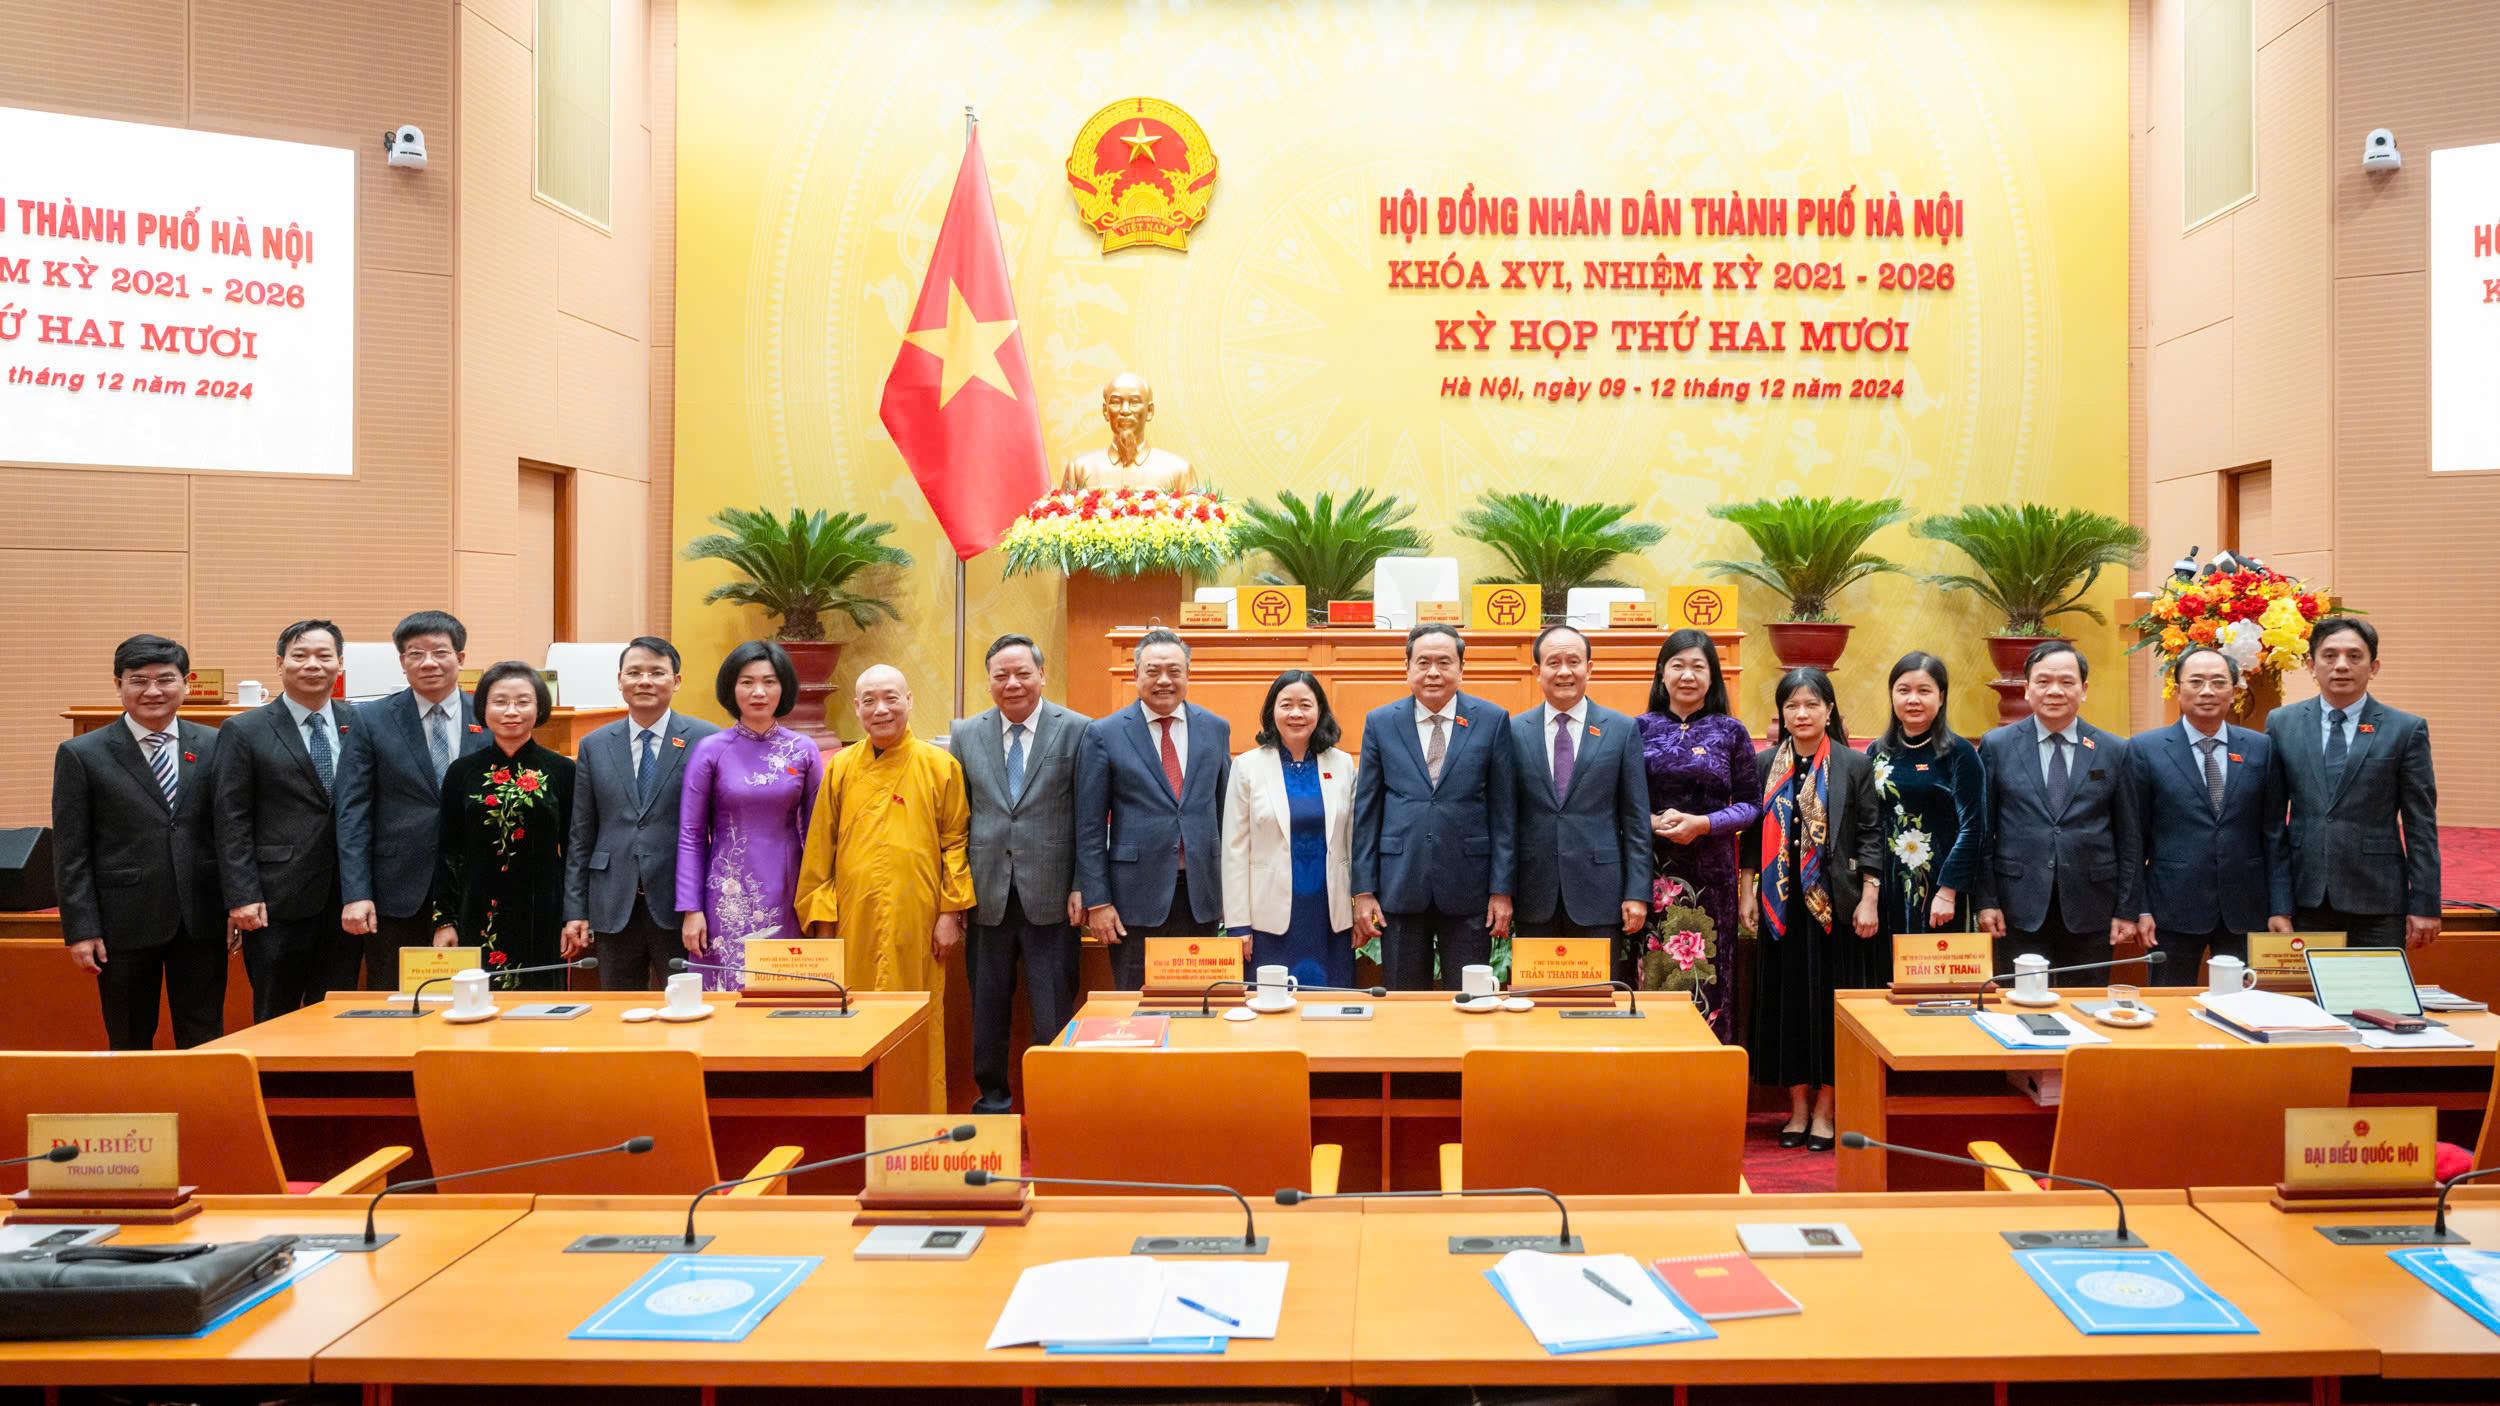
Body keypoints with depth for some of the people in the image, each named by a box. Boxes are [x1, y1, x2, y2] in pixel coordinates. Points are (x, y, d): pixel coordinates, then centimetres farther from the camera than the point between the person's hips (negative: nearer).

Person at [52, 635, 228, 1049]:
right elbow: (70, 853, -2)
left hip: (202, 919, 1)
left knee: (204, 1044, 6)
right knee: (129, 1046, 10)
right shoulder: (81, 755, -1)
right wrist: (80, 930, -6)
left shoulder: (213, 746, 4)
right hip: (125, 922, -1)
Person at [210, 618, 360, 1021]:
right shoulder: (243, 731, 1)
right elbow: (231, 822, -3)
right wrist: (242, 897, -10)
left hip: (346, 900, 3)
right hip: (277, 902, -3)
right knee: (275, 1023, 5)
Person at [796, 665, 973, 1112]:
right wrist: (821, 920, 3)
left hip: (916, 923, -2)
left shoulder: (941, 766, 2)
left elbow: (955, 842, 2)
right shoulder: (841, 768, 8)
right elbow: (819, 849, 8)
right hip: (854, 920, 2)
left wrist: (951, 912, -4)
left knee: (919, 1026, 4)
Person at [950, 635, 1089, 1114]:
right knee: (988, 1006, 13)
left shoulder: (1076, 730, -3)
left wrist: (1083, 886, -7)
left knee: (1053, 1008, 3)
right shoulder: (965, 734, 7)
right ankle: (992, 1100, 28)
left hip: (1050, 894, -3)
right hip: (986, 893, 3)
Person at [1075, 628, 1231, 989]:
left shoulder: (1215, 729, 7)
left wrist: (1230, 887, 10)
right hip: (1136, 895, -3)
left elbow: (1225, 811, 12)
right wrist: (1097, 902, -6)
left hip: (1200, 894, 3)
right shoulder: (1103, 734, -2)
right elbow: (1090, 827, -2)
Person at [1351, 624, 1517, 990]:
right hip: (1400, 888, 1)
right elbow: (1366, 810, 5)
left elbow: (1504, 810, 1)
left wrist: (1502, 890, -2)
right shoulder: (1380, 722, 4)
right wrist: (1364, 891, 0)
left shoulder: (1492, 720, 1)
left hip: (1468, 889, -1)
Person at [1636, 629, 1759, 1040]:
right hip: (1649, 869, 0)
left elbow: (1750, 804, 3)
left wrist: (1703, 824, -12)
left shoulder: (1731, 732, 5)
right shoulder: (1639, 728, 5)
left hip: (1710, 871, 0)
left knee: (1707, 972, 0)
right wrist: (1650, 821, -13)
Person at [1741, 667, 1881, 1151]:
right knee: (1787, 1000, 6)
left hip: (1836, 905, -2)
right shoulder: (1765, 764, 6)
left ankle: (1824, 1110, 13)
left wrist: (1869, 900, -8)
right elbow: (1754, 834, 8)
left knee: (1831, 1000, 3)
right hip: (1781, 906, 2)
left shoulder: (1855, 765, 0)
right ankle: (1798, 1107, 17)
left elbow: (1871, 835, -2)